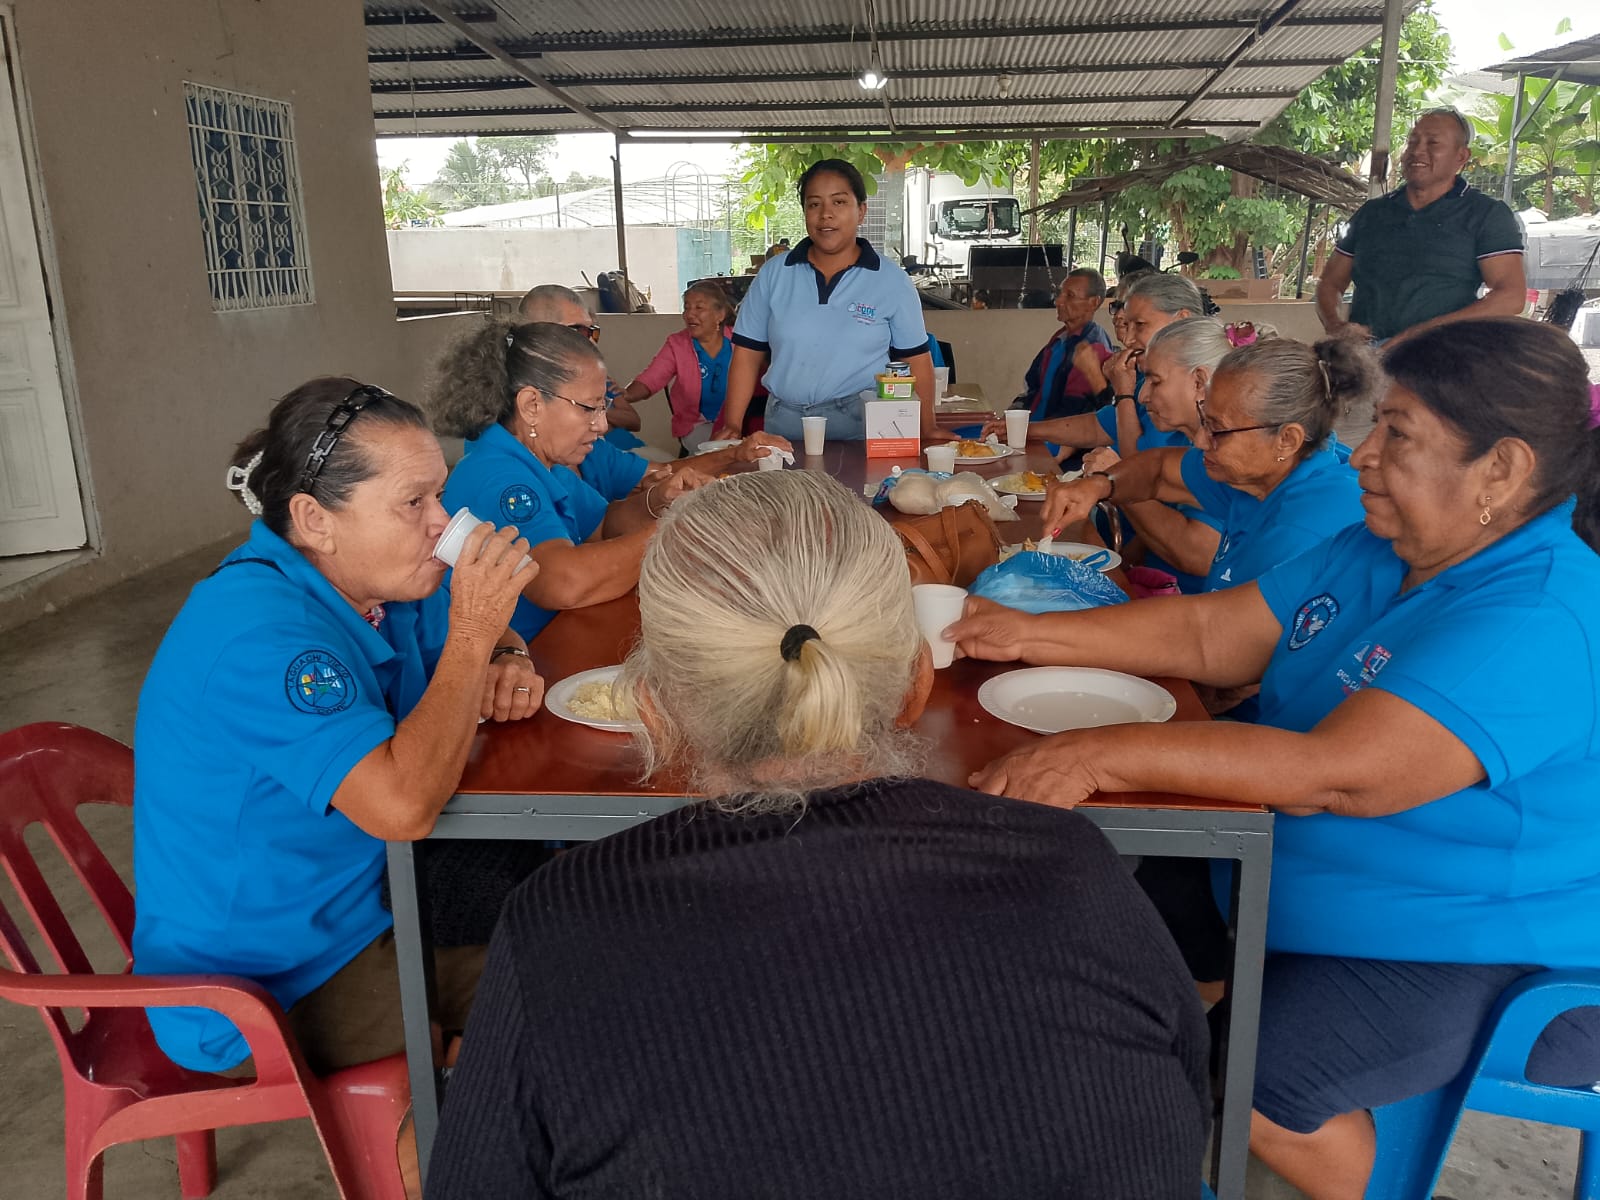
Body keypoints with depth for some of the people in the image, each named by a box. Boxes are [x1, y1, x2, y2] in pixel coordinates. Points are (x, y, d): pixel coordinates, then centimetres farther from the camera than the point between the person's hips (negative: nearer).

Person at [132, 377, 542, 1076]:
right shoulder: (257, 632, -29)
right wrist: (471, 637, -29)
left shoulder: (372, 577, -1)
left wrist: (508, 662, -9)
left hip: (373, 896, 9)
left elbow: (491, 636, 15)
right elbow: (403, 806, -38)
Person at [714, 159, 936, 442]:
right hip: (785, 426, 2)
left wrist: (928, 429, -3)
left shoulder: (892, 281, 2)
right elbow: (748, 354, 8)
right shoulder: (773, 275, 6)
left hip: (863, 428, -1)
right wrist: (732, 425, 0)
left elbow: (915, 359, 4)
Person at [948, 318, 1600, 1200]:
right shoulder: (1375, 551, 1)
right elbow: (1208, 636, 1)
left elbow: (1335, 773, -37)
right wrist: (1030, 635, -8)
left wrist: (1098, 755, -41)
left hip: (1484, 954, -8)